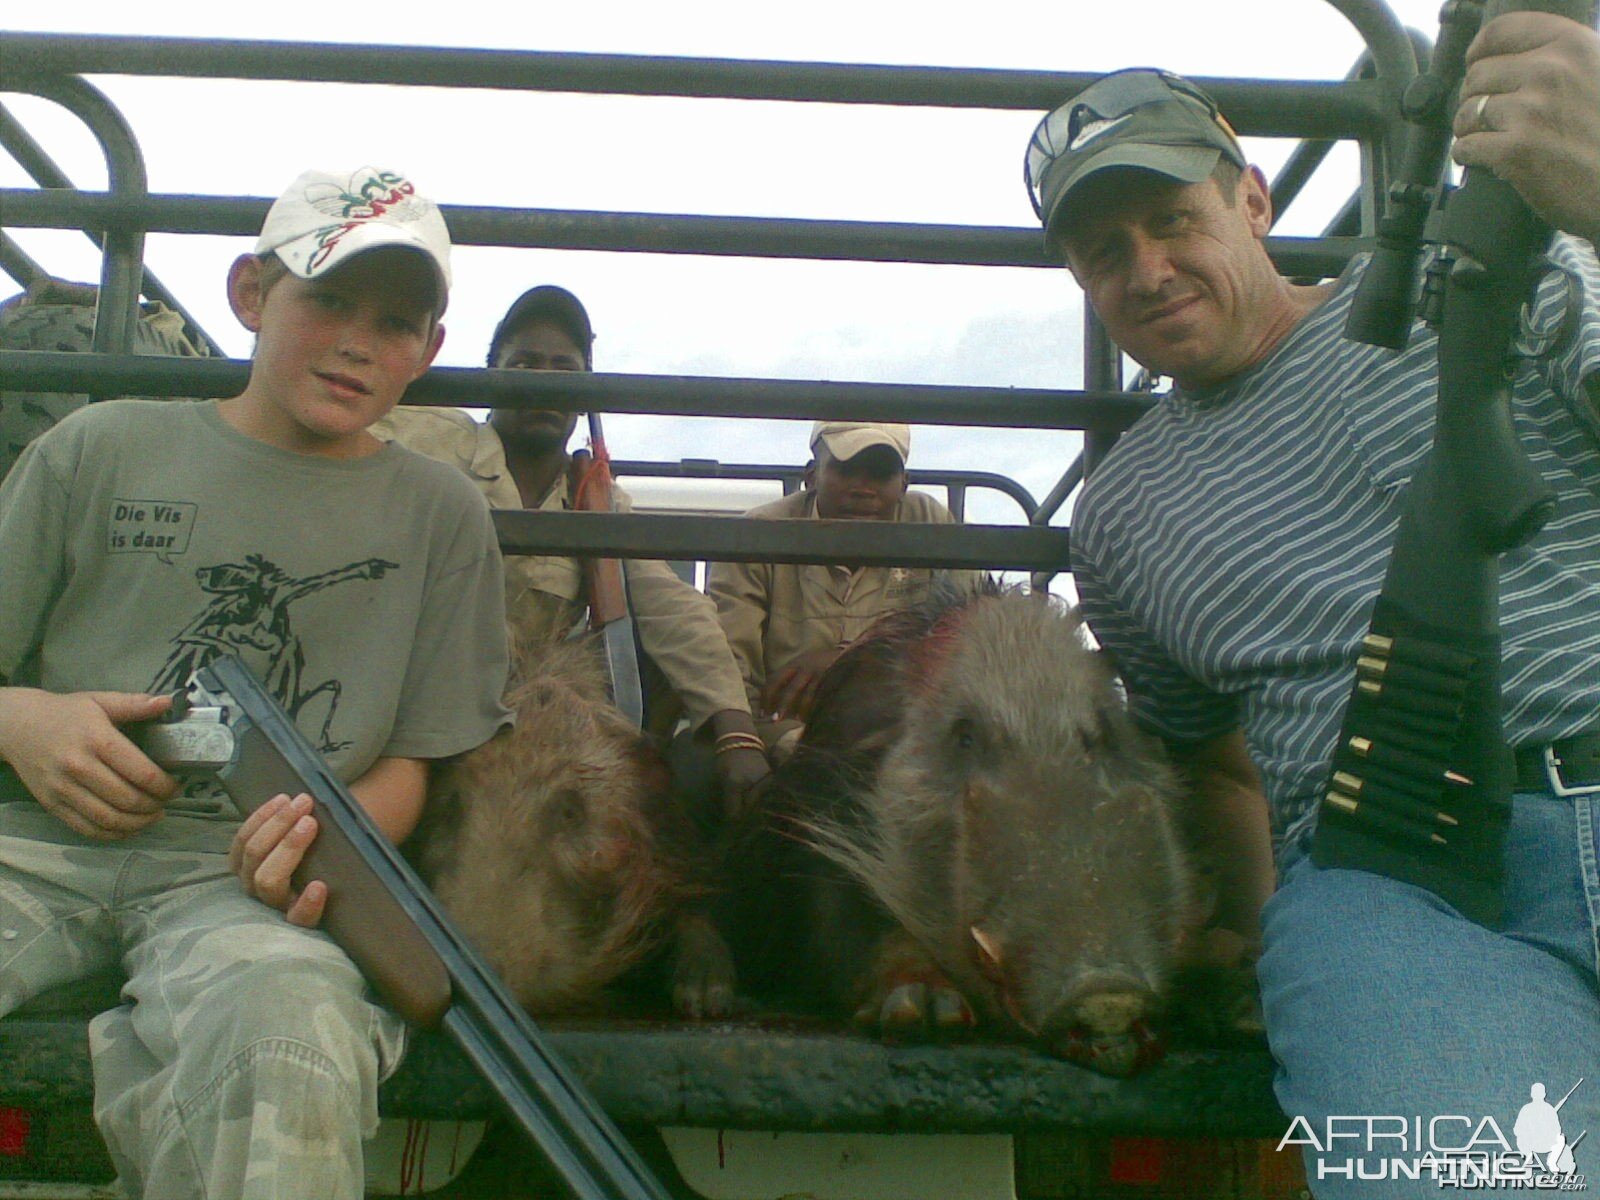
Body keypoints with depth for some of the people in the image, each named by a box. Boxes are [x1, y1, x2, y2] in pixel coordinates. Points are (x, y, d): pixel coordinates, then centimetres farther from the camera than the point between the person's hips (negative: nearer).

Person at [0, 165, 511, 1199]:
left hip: (248, 875, -1)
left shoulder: (441, 514, 12)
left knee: (291, 1039, -36)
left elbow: (416, 760, 8)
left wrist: (329, 839, -13)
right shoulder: (101, 448, 14)